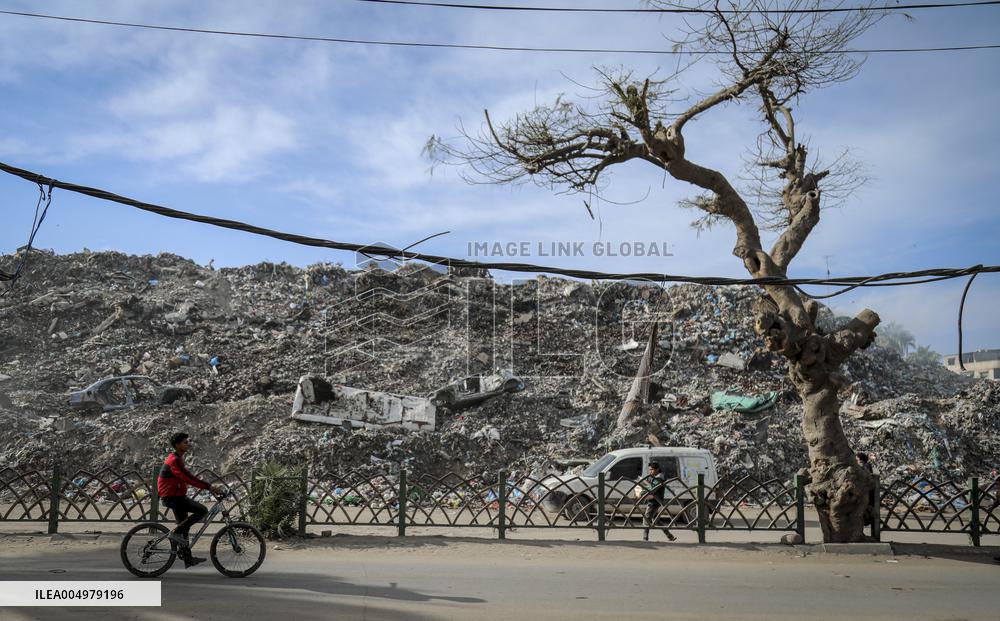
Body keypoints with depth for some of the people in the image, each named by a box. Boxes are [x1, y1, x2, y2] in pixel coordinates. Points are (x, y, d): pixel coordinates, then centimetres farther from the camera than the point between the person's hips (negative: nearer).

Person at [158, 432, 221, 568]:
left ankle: (188, 559, 20)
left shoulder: (178, 458, 14)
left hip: (176, 496, 10)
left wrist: (209, 487, 12)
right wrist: (208, 487, -29)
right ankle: (176, 532, -11)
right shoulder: (174, 460, -19)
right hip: (173, 497, -10)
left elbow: (188, 476, 18)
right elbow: (188, 478, -27)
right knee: (202, 510, -18)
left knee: (184, 526, 14)